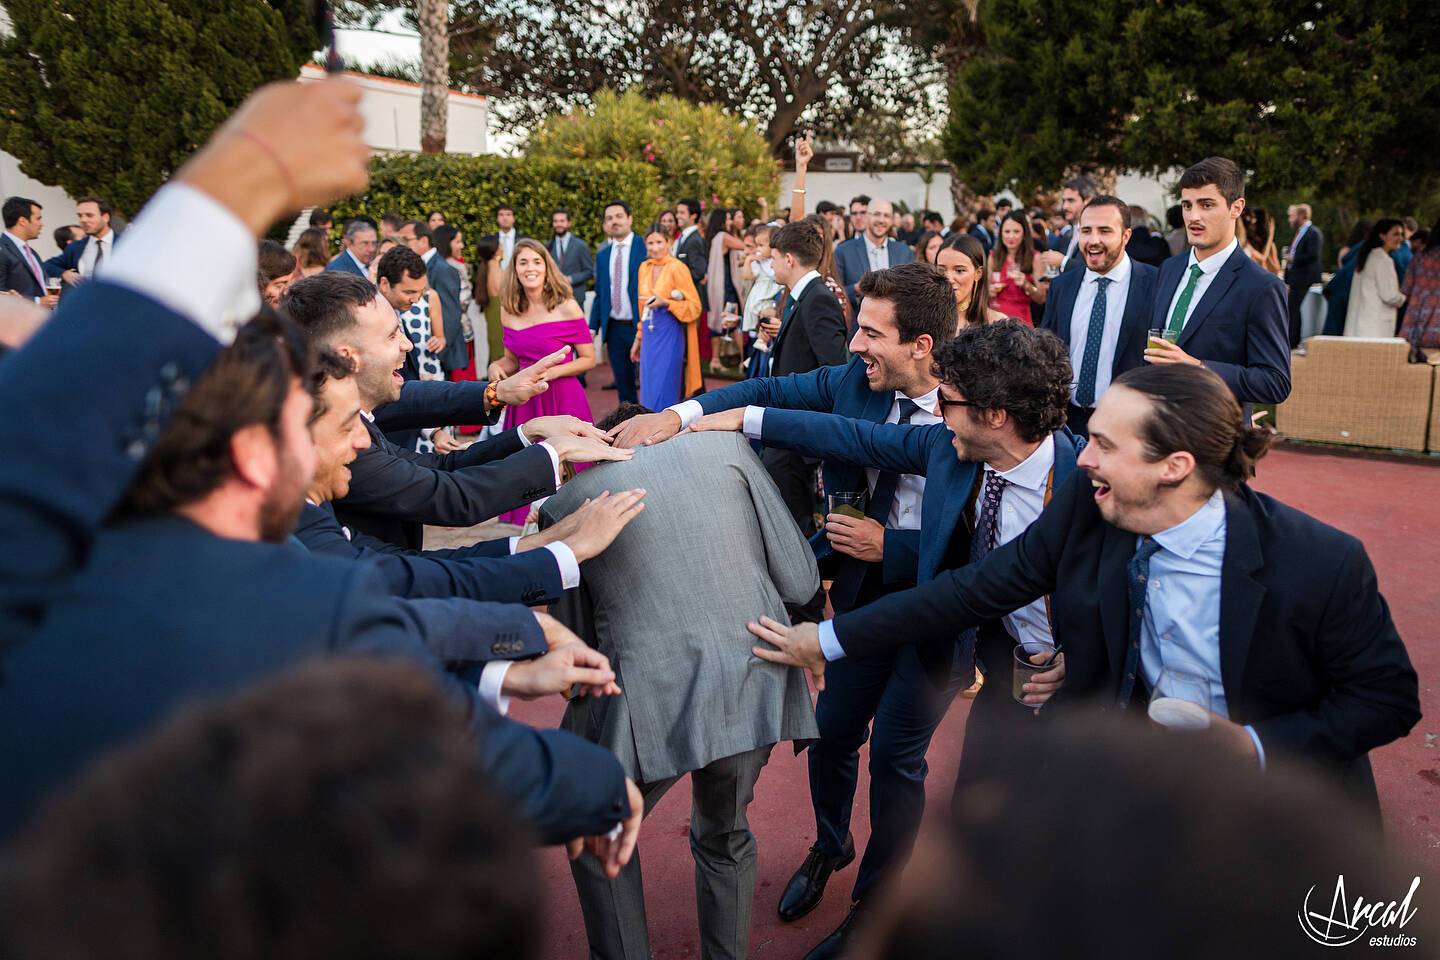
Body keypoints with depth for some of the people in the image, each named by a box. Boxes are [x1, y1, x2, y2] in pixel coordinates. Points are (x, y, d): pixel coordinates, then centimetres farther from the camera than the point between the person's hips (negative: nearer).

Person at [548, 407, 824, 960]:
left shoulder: (565, 498, 9)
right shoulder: (723, 445, 11)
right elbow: (801, 583, 7)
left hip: (650, 700, -2)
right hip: (754, 683, 3)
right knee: (725, 837, 29)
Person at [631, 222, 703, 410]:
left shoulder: (677, 268, -9)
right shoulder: (644, 268, 11)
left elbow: (695, 306, -8)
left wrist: (666, 302, -20)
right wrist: (638, 339, 20)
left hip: (669, 336, -6)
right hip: (649, 336, 6)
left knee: (664, 394, -6)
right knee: (648, 393, 8)